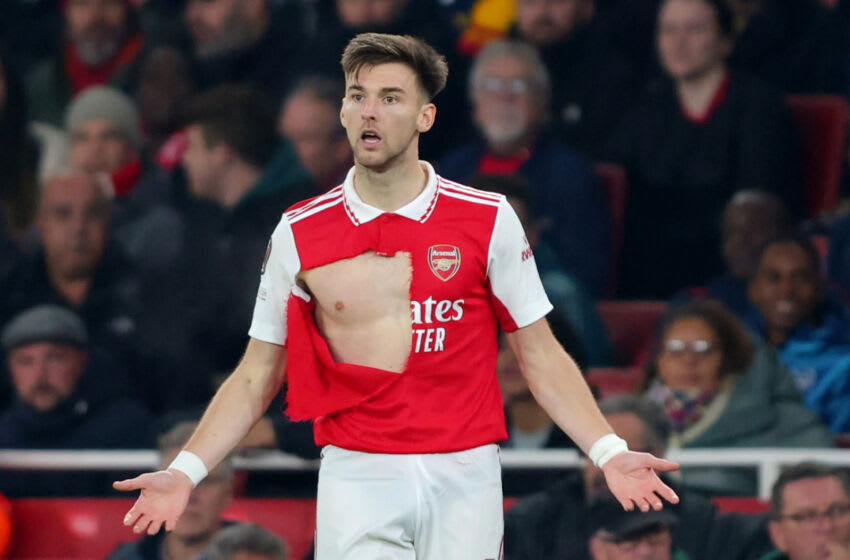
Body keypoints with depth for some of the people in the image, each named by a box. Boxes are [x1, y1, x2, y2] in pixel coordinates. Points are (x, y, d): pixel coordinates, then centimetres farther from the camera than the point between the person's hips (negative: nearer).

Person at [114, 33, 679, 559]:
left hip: (463, 476, 0)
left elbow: (541, 357, 7)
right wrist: (186, 470, -1)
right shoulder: (299, 233, 4)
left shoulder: (488, 219, 2)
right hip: (356, 480, 0)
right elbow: (257, 376, 10)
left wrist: (609, 452, -4)